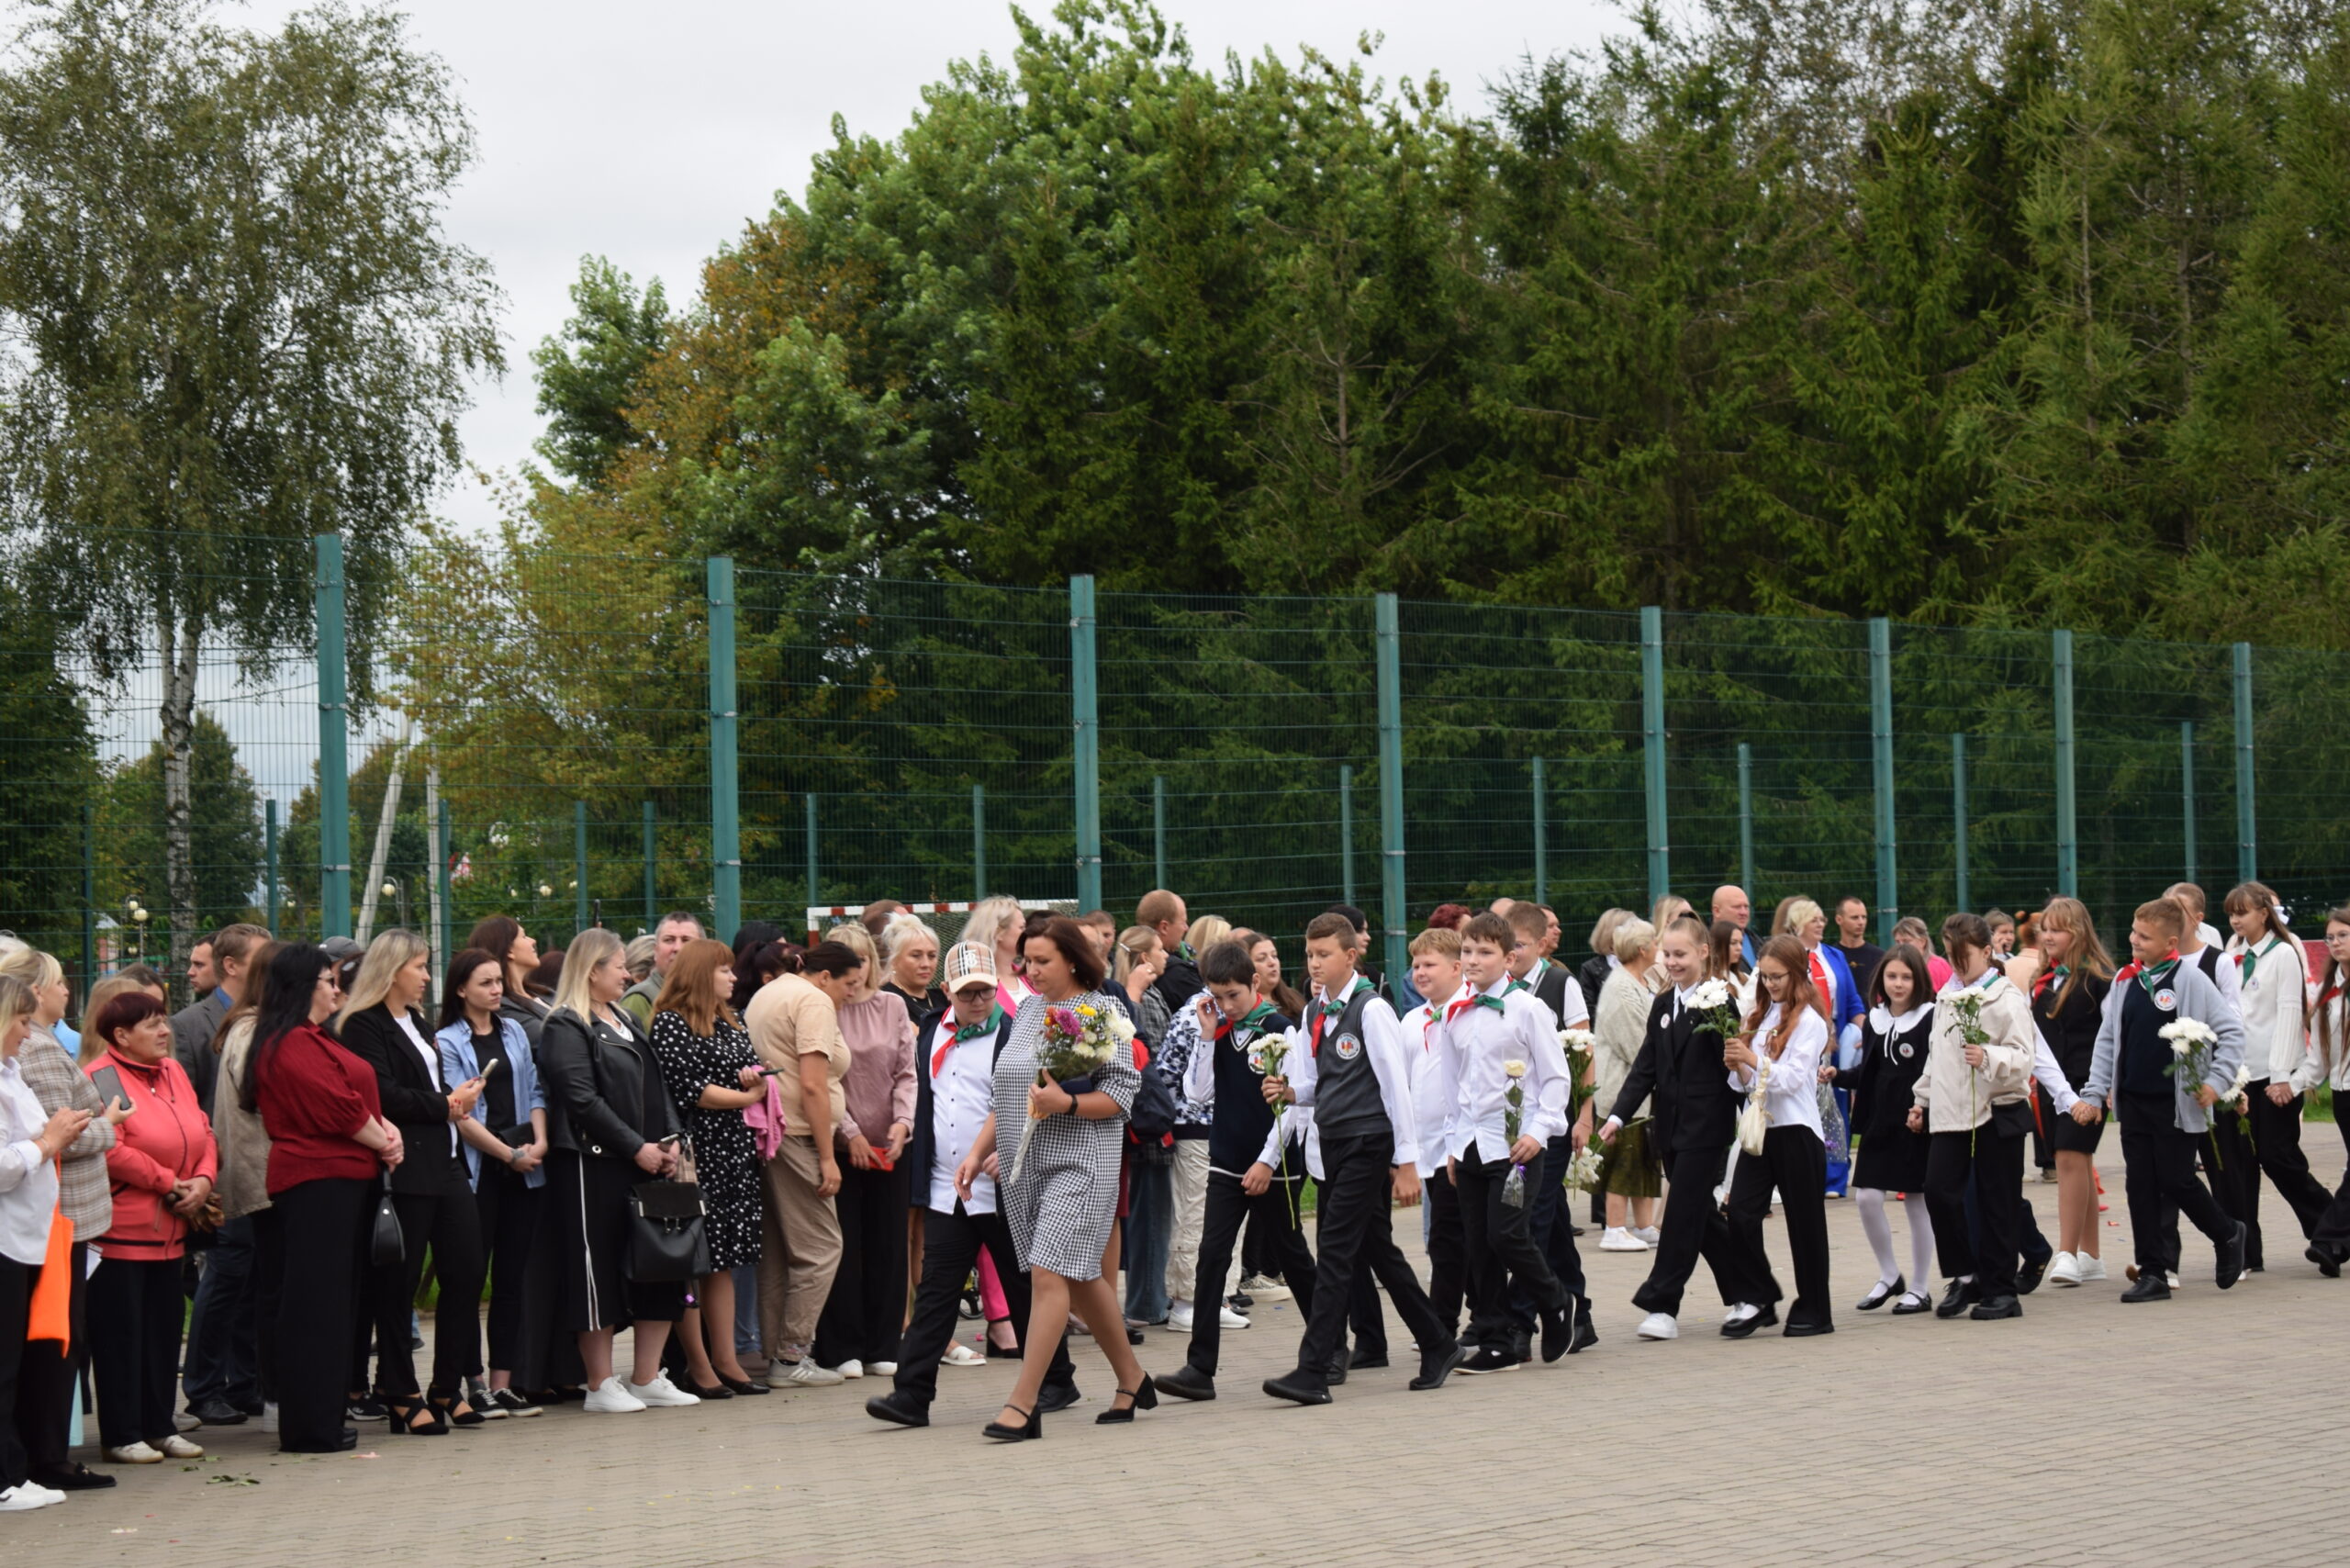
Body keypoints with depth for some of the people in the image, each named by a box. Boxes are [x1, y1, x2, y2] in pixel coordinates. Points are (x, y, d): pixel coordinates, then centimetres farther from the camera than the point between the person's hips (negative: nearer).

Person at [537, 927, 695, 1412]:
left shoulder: (624, 1019, 18)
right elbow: (583, 1099, -17)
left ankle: (647, 1378, 17)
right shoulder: (566, 1027, -9)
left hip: (644, 1161, 9)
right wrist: (636, 1147, -17)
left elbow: (655, 1084, 19)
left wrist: (669, 1139, 4)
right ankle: (601, 1386, 5)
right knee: (599, 1269, -3)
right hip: (591, 1164, -9)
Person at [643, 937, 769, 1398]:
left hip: (734, 1152, 8)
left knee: (724, 1259, 9)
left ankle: (725, 1359, 13)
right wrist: (746, 1097, -4)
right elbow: (689, 1088, -14)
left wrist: (755, 1078, -6)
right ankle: (697, 1364, -1)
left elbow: (756, 1071, 19)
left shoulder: (731, 1023, 19)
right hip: (696, 1151, -8)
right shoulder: (670, 1024, -7)